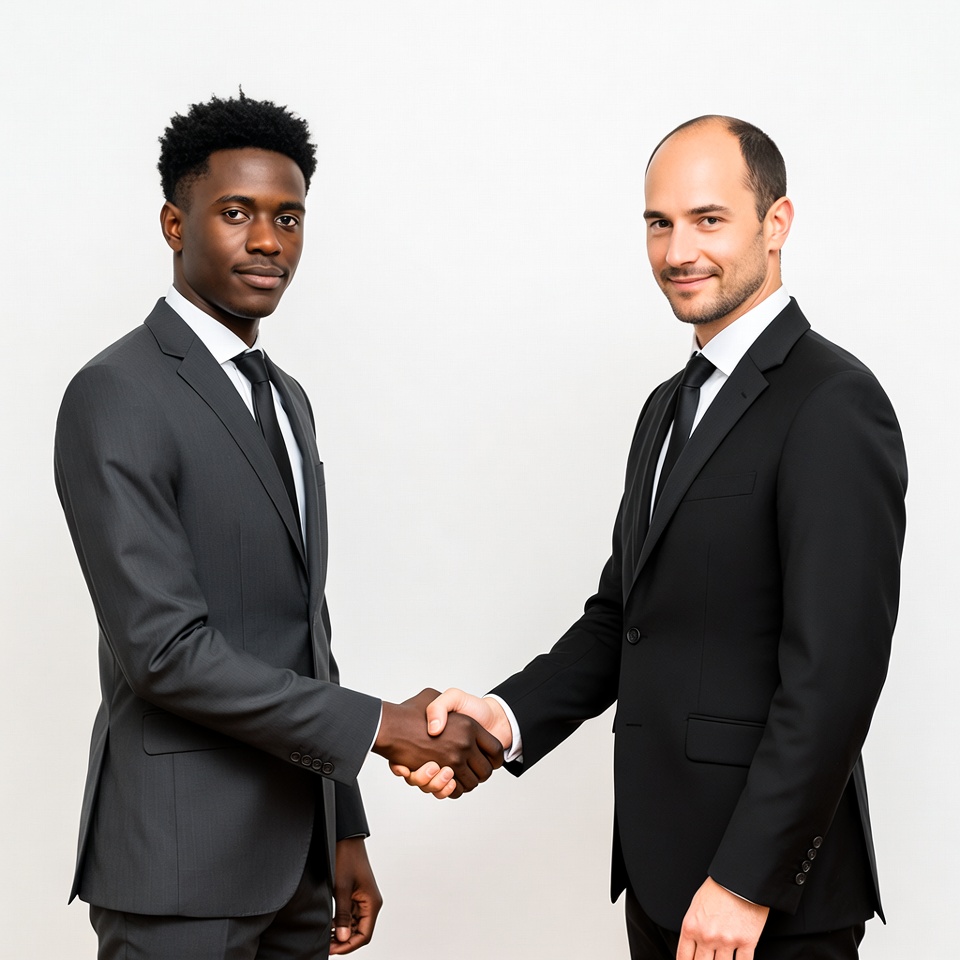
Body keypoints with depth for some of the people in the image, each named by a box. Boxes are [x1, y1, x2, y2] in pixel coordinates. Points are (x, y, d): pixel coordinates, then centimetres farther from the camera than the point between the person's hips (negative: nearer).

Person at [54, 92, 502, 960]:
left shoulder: (286, 399, 13)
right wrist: (381, 727, -18)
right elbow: (163, 646, -21)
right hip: (180, 857, -7)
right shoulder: (117, 396, -14)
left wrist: (345, 833, 15)